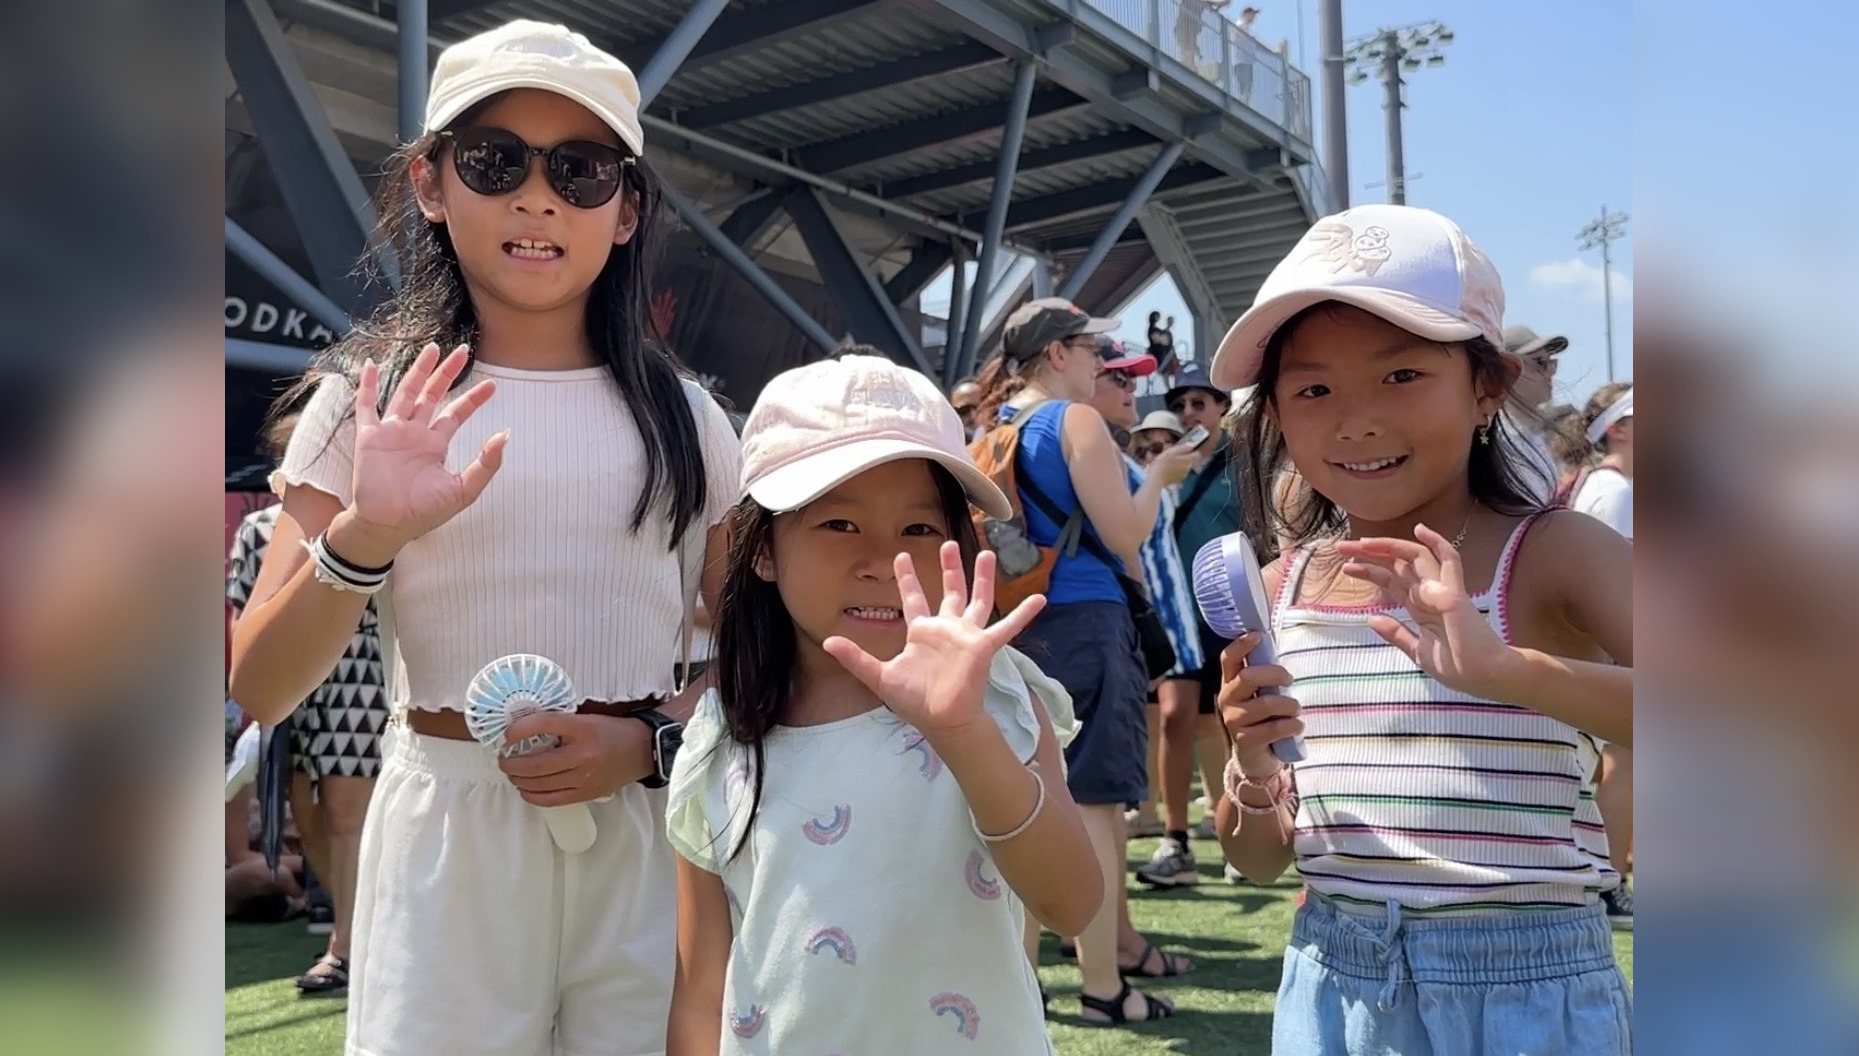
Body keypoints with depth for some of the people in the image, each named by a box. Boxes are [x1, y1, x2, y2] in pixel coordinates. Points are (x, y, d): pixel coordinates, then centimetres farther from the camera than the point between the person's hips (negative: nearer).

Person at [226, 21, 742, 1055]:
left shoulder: (683, 416, 4)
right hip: (450, 842, -1)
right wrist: (362, 539, -22)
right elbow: (262, 689, -5)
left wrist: (652, 741, -12)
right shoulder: (376, 399, -1)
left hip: (650, 835, 2)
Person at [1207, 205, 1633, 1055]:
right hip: (1333, 982, 3)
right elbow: (1259, 862, 6)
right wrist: (1253, 773, -15)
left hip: (1529, 986, -3)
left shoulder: (1555, 554, -11)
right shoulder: (1278, 589, 0)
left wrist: (1502, 669, -36)